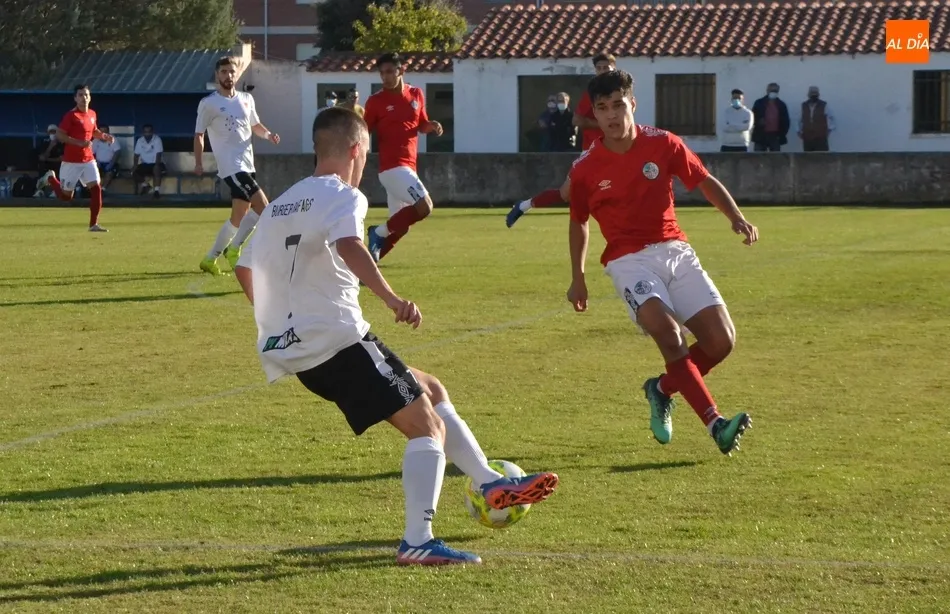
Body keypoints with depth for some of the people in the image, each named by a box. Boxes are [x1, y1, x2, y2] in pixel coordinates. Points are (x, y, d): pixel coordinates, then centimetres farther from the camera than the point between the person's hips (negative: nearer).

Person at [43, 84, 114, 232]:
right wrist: (79, 143, -26)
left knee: (96, 188, -10)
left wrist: (105, 136, 6)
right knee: (66, 196, 6)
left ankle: (93, 225, -4)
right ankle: (50, 178, 37)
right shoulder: (71, 116, -14)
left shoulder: (92, 114, 7)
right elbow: (59, 135, -18)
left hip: (88, 160, 5)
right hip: (71, 161, -5)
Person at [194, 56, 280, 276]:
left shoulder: (246, 99, 13)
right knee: (262, 206, -18)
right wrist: (198, 163, -11)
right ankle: (234, 249, -4)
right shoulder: (208, 103, -5)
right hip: (231, 165, -8)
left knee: (238, 217, 12)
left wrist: (267, 134, 4)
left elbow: (255, 125, 25)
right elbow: (199, 135, -1)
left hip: (247, 164, 8)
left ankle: (210, 259, 23)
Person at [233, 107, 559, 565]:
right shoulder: (343, 197, -6)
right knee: (427, 426, -8)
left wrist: (279, 314, 42)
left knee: (430, 391, 21)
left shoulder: (281, 204, 20)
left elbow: (244, 269, 27)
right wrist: (391, 299, -40)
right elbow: (348, 246, -29)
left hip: (292, 346, 9)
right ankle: (417, 542, -20)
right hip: (337, 338, -9)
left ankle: (491, 484, 22)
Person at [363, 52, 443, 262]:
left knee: (400, 226, 8)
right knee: (424, 207, -20)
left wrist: (433, 126, 1)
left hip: (407, 167, 7)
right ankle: (380, 232, -5)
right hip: (392, 167, -7)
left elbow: (421, 125, 23)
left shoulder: (416, 94, 10)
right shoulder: (376, 101, -4)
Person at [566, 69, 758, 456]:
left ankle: (662, 389, 19)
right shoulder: (585, 169, -2)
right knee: (667, 330, -29)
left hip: (675, 250, 3)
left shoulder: (663, 145, -1)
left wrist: (736, 217, -7)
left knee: (721, 340, -8)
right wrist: (577, 277, 19)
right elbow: (578, 222, 14)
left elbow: (705, 182, 9)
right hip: (629, 260, -3)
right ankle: (715, 424, -28)